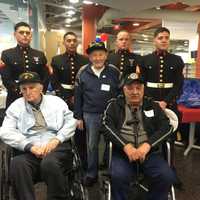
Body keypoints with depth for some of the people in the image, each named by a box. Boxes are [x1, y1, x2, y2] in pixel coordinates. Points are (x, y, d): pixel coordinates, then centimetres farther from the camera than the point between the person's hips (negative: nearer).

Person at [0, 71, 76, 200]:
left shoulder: (56, 101, 15)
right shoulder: (16, 106, 14)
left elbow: (71, 121, 8)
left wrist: (56, 139, -9)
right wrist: (30, 146, -12)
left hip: (57, 148, 0)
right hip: (29, 151, 1)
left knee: (50, 162, -33)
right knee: (17, 164, -32)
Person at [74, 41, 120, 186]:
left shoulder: (114, 71, -3)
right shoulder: (83, 72, 0)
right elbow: (78, 96, 4)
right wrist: (78, 117, 3)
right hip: (90, 115, 1)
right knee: (92, 145, 10)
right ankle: (92, 173, 26)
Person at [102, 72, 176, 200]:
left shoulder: (153, 106, 14)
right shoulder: (114, 105, 11)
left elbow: (166, 127, 3)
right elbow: (107, 126, -4)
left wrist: (147, 145, -14)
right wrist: (126, 146, -17)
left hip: (150, 152, 2)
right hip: (122, 151, -1)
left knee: (167, 177, -20)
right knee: (118, 176, -29)